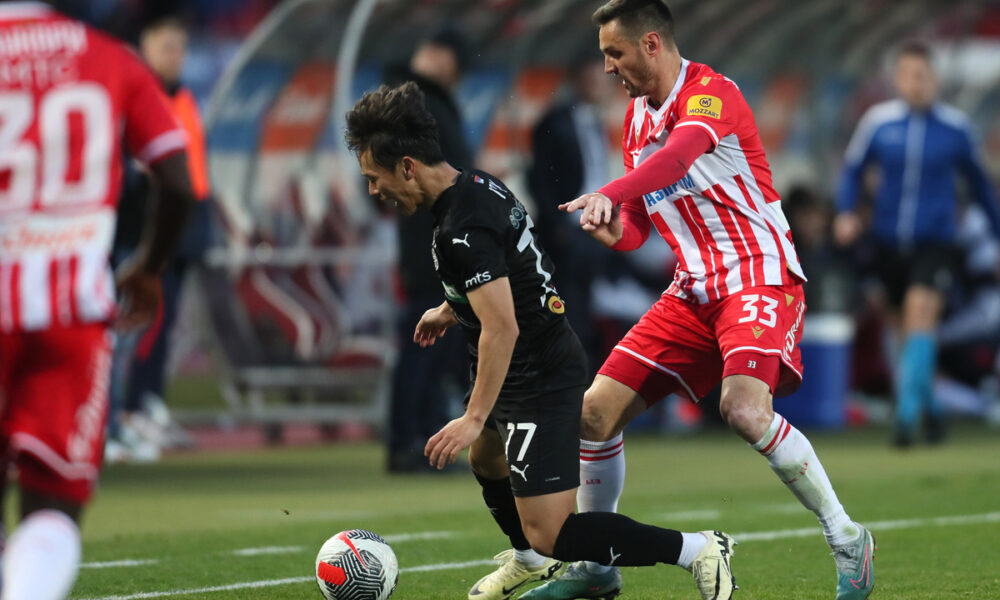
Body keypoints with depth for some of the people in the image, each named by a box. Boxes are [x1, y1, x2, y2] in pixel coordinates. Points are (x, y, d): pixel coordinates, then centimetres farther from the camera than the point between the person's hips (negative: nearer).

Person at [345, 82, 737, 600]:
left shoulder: (461, 231, -27)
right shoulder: (479, 185, 3)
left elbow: (502, 329, -31)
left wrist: (474, 418, -30)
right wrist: (452, 310, 26)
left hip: (538, 381, -11)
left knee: (549, 535, -12)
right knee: (484, 457, 36)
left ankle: (699, 551, -9)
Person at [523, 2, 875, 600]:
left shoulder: (710, 92, -13)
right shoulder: (638, 117, 14)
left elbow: (679, 155, -35)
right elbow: (639, 225, 18)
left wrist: (609, 194, -52)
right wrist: (616, 231, -7)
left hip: (759, 274, -8)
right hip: (695, 289, 8)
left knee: (745, 408, -30)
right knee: (597, 408, 2)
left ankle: (849, 542, -13)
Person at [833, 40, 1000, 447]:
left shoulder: (955, 128, -4)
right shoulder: (877, 121, -3)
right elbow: (853, 169, 9)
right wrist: (846, 212, -8)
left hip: (935, 242, -2)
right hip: (890, 243, 2)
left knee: (921, 313, -22)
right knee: (907, 328, 12)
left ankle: (907, 414, -24)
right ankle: (930, 407, 35)